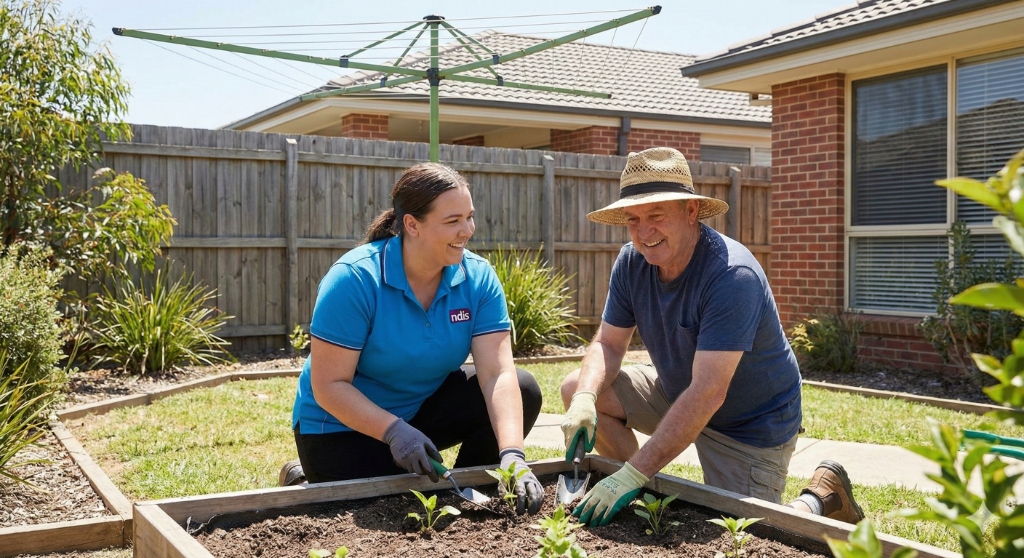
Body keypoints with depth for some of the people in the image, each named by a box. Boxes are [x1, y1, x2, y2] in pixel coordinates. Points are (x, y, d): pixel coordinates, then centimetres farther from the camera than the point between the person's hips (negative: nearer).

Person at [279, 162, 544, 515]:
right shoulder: (354, 279, -25)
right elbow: (329, 386, -24)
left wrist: (512, 455, -36)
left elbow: (497, 373, -22)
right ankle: (305, 480, 13)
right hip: (343, 424, -4)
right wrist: (394, 432, -37)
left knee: (523, 391, -13)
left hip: (424, 409, 5)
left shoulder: (477, 277, -13)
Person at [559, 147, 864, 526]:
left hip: (750, 424, -6)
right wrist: (584, 399, -28)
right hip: (676, 394, 7)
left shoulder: (733, 275, -33)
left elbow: (707, 394, -37)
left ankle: (821, 498, 18)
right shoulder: (631, 262, -11)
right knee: (576, 387, -4)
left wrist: (633, 474, -40)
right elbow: (608, 344, -4)